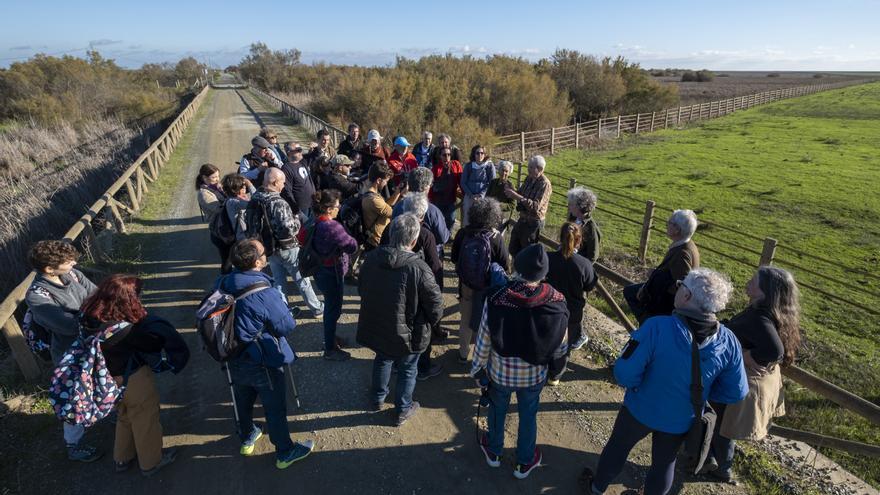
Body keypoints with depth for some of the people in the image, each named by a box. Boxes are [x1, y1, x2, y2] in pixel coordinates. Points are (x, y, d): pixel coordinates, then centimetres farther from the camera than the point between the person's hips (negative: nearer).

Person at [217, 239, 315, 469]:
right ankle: (285, 453, 30)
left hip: (234, 360, 7)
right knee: (275, 409, 12)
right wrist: (282, 303, -5)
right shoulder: (264, 294, -32)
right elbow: (287, 326, -21)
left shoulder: (222, 284, -11)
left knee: (243, 401, 28)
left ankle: (246, 438, 51)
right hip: (262, 363, -6)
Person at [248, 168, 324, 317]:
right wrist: (297, 220, -11)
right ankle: (317, 309, 23)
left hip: (268, 248, 7)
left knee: (279, 281, 19)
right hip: (287, 249, -7)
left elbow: (251, 225, 10)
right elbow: (289, 229, -30)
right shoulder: (278, 203, -27)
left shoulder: (254, 200, -1)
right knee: (302, 280, 9)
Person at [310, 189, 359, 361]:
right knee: (333, 310, 6)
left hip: (321, 271, 9)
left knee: (330, 306, 26)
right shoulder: (332, 227, -29)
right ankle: (330, 350, 20)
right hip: (332, 274, -9)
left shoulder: (315, 223, -1)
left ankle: (329, 338, 45)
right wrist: (352, 240, -3)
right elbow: (352, 246, -27)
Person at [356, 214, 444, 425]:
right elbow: (435, 303, -20)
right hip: (407, 332, -5)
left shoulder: (371, 257, -11)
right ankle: (403, 409, 40)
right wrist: (429, 322, 1)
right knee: (407, 369, 20)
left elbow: (361, 289, 5)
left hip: (376, 326, 5)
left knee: (382, 360, 31)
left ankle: (378, 398, 51)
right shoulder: (418, 267, -29)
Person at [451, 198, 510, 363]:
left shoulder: (462, 233, -17)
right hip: (489, 287, -2)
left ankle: (464, 354, 38)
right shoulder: (496, 238, -24)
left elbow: (454, 258, -4)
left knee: (466, 321, 22)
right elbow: (505, 267, -15)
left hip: (466, 285, 2)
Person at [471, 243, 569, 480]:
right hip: (535, 374, 1)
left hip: (500, 371, -1)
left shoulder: (496, 300, -28)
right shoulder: (556, 301, -22)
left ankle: (494, 451, 52)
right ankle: (525, 462, 48)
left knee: (497, 410, 26)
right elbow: (560, 344, -8)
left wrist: (478, 370, 1)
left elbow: (483, 342, -17)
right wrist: (554, 369, 11)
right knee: (528, 415, 26)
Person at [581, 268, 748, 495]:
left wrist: (640, 385, -7)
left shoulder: (656, 327, -35)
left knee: (617, 447, 25)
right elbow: (736, 393, -9)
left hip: (641, 410, -2)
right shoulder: (728, 341, -21)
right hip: (681, 420, 2)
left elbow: (624, 374, -31)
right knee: (664, 462, 28)